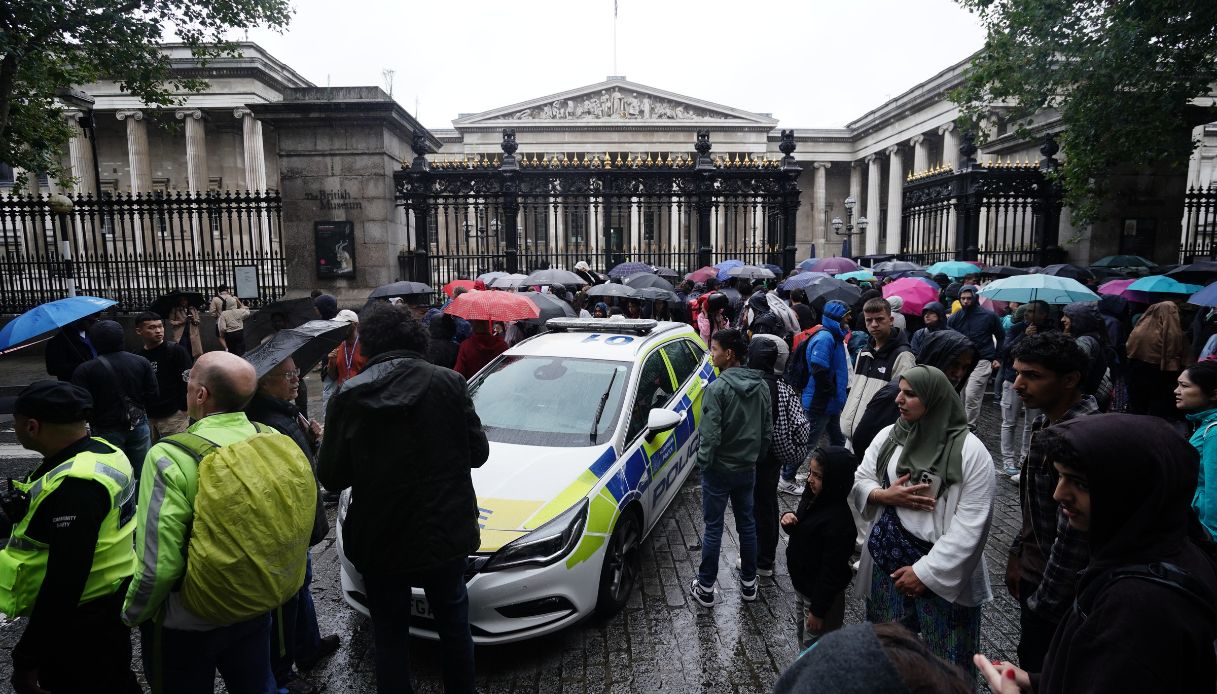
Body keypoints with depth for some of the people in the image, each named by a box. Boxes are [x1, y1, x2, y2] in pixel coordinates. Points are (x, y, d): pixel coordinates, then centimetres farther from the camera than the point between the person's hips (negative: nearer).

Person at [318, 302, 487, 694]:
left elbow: (330, 476, -7)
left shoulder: (350, 396, -11)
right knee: (453, 622, 24)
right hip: (445, 533, 1)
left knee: (390, 636, 19)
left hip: (380, 542, -1)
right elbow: (477, 452, -6)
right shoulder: (449, 384, -11)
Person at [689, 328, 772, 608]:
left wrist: (703, 462, -9)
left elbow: (710, 434, -23)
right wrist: (755, 456, 16)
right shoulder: (761, 385, 0)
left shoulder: (718, 388, -21)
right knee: (747, 524, 16)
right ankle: (748, 583, 28)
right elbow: (768, 429, 6)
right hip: (748, 468, 6)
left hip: (719, 469, -6)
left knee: (713, 528, 4)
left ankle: (706, 588, 14)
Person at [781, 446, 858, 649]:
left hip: (822, 593, -9)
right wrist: (788, 519, -10)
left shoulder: (838, 520, -31)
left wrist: (818, 610, -19)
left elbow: (832, 570, -26)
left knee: (814, 645, 9)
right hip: (802, 584, 9)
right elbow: (800, 529, 13)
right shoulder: (813, 497, -6)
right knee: (801, 633, 26)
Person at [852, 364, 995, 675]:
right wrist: (885, 496, -14)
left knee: (946, 663, 7)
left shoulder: (970, 451, -13)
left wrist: (925, 571, -16)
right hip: (888, 563, 4)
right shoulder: (888, 436, 2)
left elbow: (970, 524, -15)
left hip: (943, 573, -4)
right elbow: (858, 481, 8)